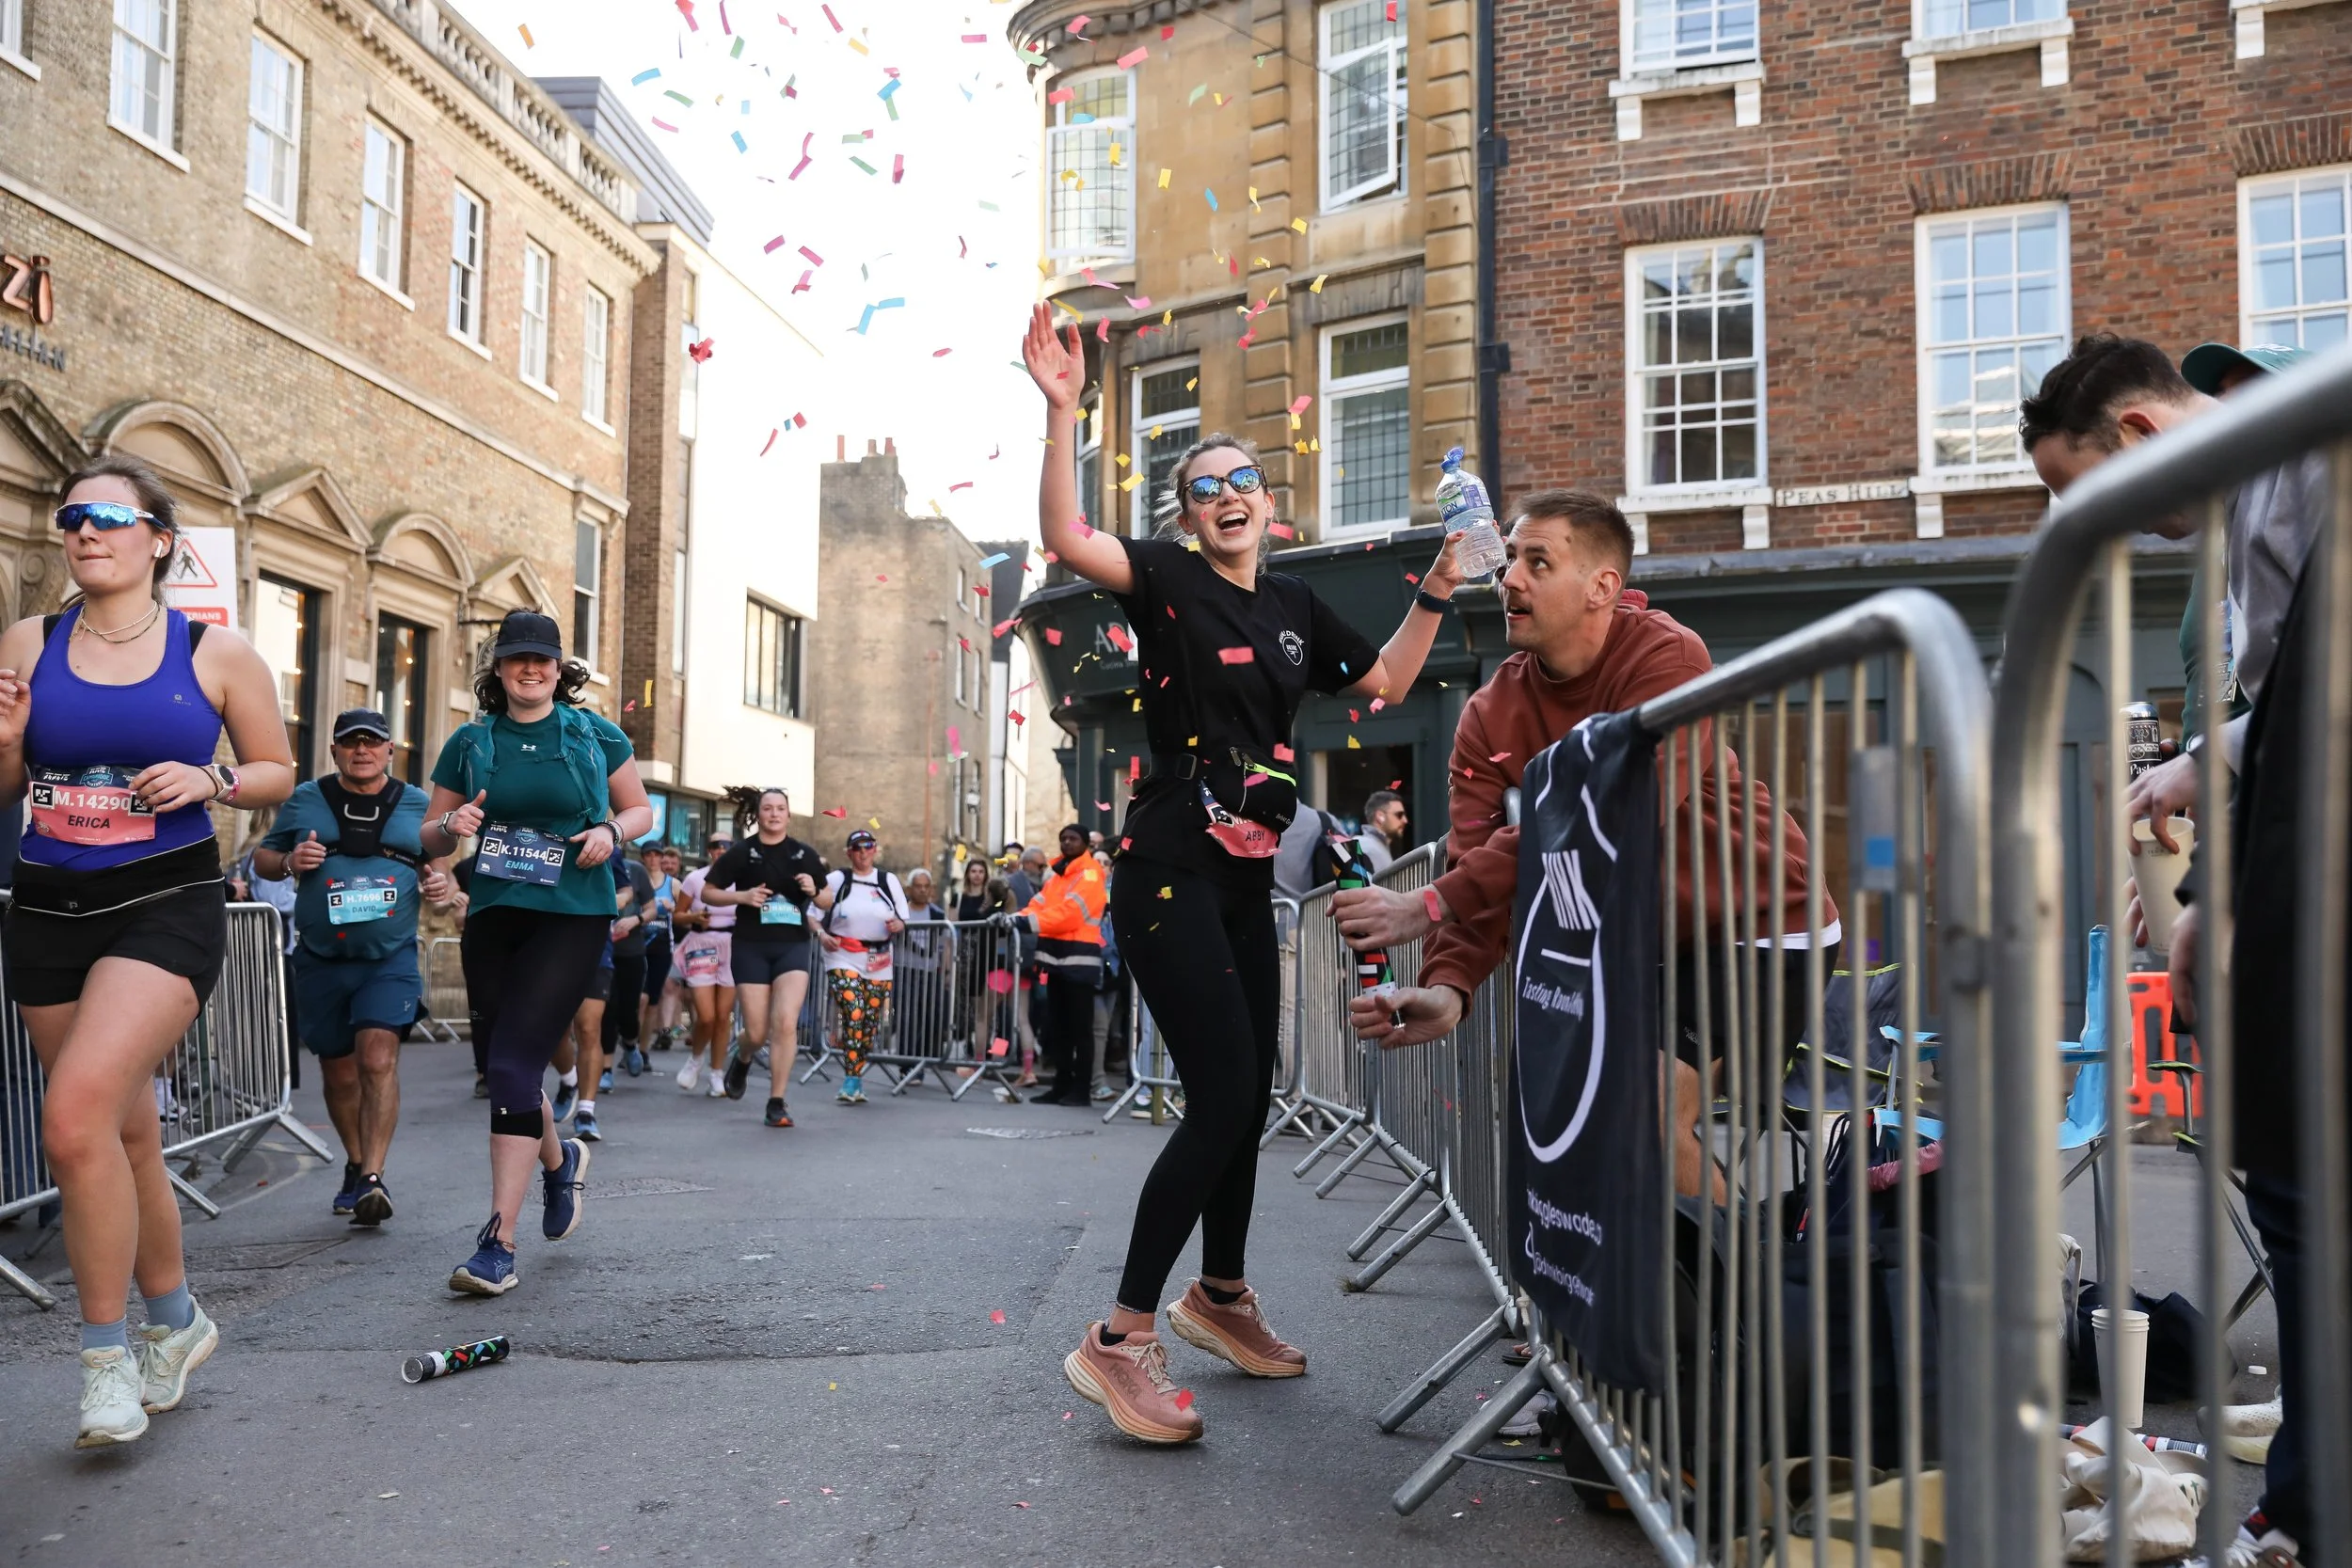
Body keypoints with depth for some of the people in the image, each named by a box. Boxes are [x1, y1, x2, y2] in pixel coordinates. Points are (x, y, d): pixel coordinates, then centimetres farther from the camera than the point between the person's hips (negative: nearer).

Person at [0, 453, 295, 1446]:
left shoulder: (216, 654, -1)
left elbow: (278, 774, 8)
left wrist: (208, 781, -11)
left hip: (168, 904, -4)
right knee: (126, 1134, 12)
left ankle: (107, 1354, -4)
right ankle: (176, 1321, 33)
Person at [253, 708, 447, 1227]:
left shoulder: (416, 805, 7)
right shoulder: (305, 800, 6)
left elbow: (432, 862, 18)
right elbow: (262, 857, 13)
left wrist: (440, 882, -5)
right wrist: (288, 861, -10)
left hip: (391, 957, -2)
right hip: (321, 960, 2)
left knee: (378, 1058, -19)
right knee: (339, 1073, 11)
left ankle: (372, 1178, -20)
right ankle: (356, 1165, 32)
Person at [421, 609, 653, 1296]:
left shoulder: (594, 735, 3)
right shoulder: (470, 742, 8)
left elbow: (641, 809, 12)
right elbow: (429, 838, 13)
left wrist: (612, 832, -9)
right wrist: (452, 825, -9)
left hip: (572, 915, -4)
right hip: (493, 917, 4)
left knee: (513, 1064, -15)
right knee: (507, 1068, 12)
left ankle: (499, 1241, -13)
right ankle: (559, 1160, 44)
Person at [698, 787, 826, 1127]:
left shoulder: (804, 854, 7)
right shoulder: (742, 853, 1)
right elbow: (706, 892, 4)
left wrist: (814, 891, -7)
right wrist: (742, 896, -13)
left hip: (793, 945, 1)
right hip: (751, 947, -1)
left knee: (786, 1023, -15)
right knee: (757, 1033, 0)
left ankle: (777, 1103, -5)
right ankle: (742, 1061, 38)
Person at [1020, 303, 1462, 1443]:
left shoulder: (1294, 606, 14)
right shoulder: (1171, 581, -4)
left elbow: (1385, 684, 24)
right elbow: (1067, 538, -22)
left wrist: (1437, 591, 15)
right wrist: (1062, 409, -28)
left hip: (1246, 879, 7)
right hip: (1169, 869, -7)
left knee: (1248, 1094, 14)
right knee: (1223, 1094, -15)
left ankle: (1220, 1297, 34)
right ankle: (1120, 1341, -9)